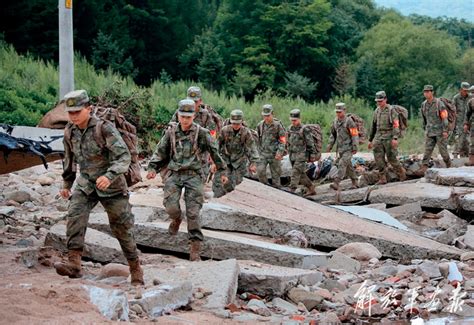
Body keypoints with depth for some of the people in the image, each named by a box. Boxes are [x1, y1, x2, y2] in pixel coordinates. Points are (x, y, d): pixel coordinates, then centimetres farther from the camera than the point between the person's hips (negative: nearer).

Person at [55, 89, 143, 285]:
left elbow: (123, 156, -26)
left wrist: (109, 176, -42)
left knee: (122, 228, 3)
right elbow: (69, 159, 17)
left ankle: (136, 271, 18)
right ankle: (74, 264, -29)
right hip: (85, 183, 4)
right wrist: (67, 183, 25)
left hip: (111, 186, -4)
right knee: (75, 216, -22)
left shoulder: (105, 129, -19)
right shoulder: (70, 131, 0)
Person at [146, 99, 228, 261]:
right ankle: (176, 220, 22)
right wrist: (153, 168, 1)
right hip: (175, 175, 2)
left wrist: (222, 171, 12)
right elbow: (161, 152, 12)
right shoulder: (171, 132, 5)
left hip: (193, 175, -2)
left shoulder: (201, 133, -2)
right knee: (171, 207, -16)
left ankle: (195, 249, -5)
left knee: (193, 213, -8)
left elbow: (215, 152, 8)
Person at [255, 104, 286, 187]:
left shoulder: (278, 125, -6)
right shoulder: (260, 125, 6)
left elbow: (283, 140, -6)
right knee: (260, 170, -13)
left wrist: (280, 152, -17)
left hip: (274, 154, -3)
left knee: (275, 174, 4)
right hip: (263, 153, 3)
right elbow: (258, 139, 18)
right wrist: (259, 151, 16)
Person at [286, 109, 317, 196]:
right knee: (301, 174, 14)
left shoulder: (304, 130, -12)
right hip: (293, 156, 8)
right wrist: (289, 152, 22)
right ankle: (311, 189, 27)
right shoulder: (290, 129, 9)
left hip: (301, 156, -8)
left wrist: (313, 155, -9)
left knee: (295, 173, -14)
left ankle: (291, 191, -17)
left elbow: (311, 143, -9)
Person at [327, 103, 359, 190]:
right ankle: (355, 182, 25)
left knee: (342, 164, -16)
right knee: (348, 166, 14)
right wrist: (330, 145, 12)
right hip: (340, 148, 7)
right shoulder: (335, 121, 10)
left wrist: (355, 147, -16)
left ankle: (336, 183, -23)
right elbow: (333, 134, 20)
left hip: (348, 148, -7)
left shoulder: (349, 121, -11)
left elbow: (355, 135, -12)